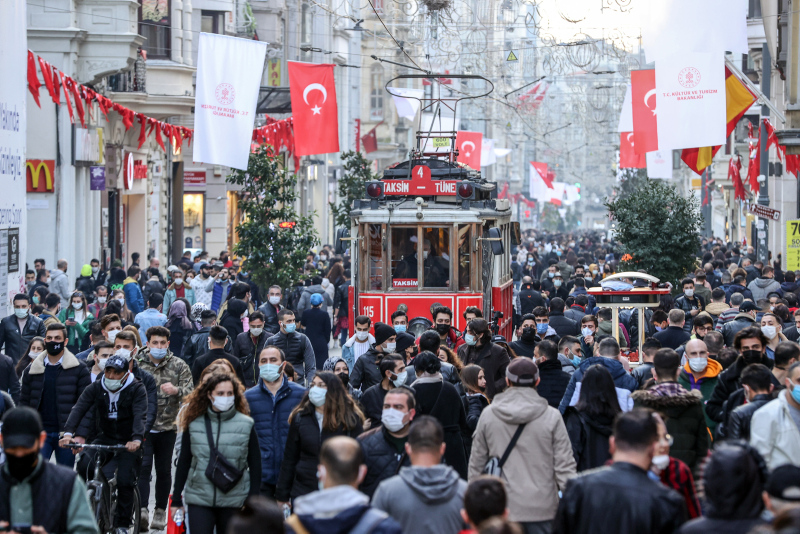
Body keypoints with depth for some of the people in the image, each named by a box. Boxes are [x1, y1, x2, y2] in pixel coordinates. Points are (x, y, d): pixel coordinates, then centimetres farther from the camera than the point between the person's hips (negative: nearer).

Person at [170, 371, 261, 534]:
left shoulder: (246, 425, 0)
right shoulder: (194, 424, 2)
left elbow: (255, 465, 2)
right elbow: (183, 463, 9)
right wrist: (176, 500, 9)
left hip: (234, 502, 0)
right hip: (199, 501, 0)